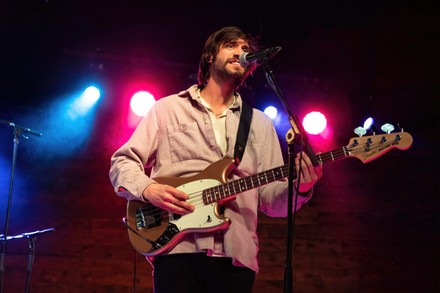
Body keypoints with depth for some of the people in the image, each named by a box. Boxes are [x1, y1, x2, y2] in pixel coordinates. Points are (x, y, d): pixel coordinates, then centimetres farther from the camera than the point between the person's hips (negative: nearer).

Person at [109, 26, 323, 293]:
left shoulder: (260, 123, 18)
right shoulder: (168, 108, 11)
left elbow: (271, 199, 12)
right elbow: (123, 162, 9)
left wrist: (299, 188, -9)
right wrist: (148, 189, -11)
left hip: (237, 256, 3)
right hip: (178, 249, -2)